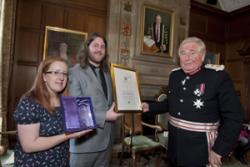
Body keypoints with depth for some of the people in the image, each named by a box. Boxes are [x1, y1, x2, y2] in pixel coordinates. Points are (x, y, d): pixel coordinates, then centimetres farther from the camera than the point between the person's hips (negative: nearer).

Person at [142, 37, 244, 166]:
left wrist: (219, 150, -16)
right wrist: (149, 107, 5)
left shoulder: (218, 76, -16)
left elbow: (234, 117, -15)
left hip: (200, 149, -5)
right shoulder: (174, 75, 2)